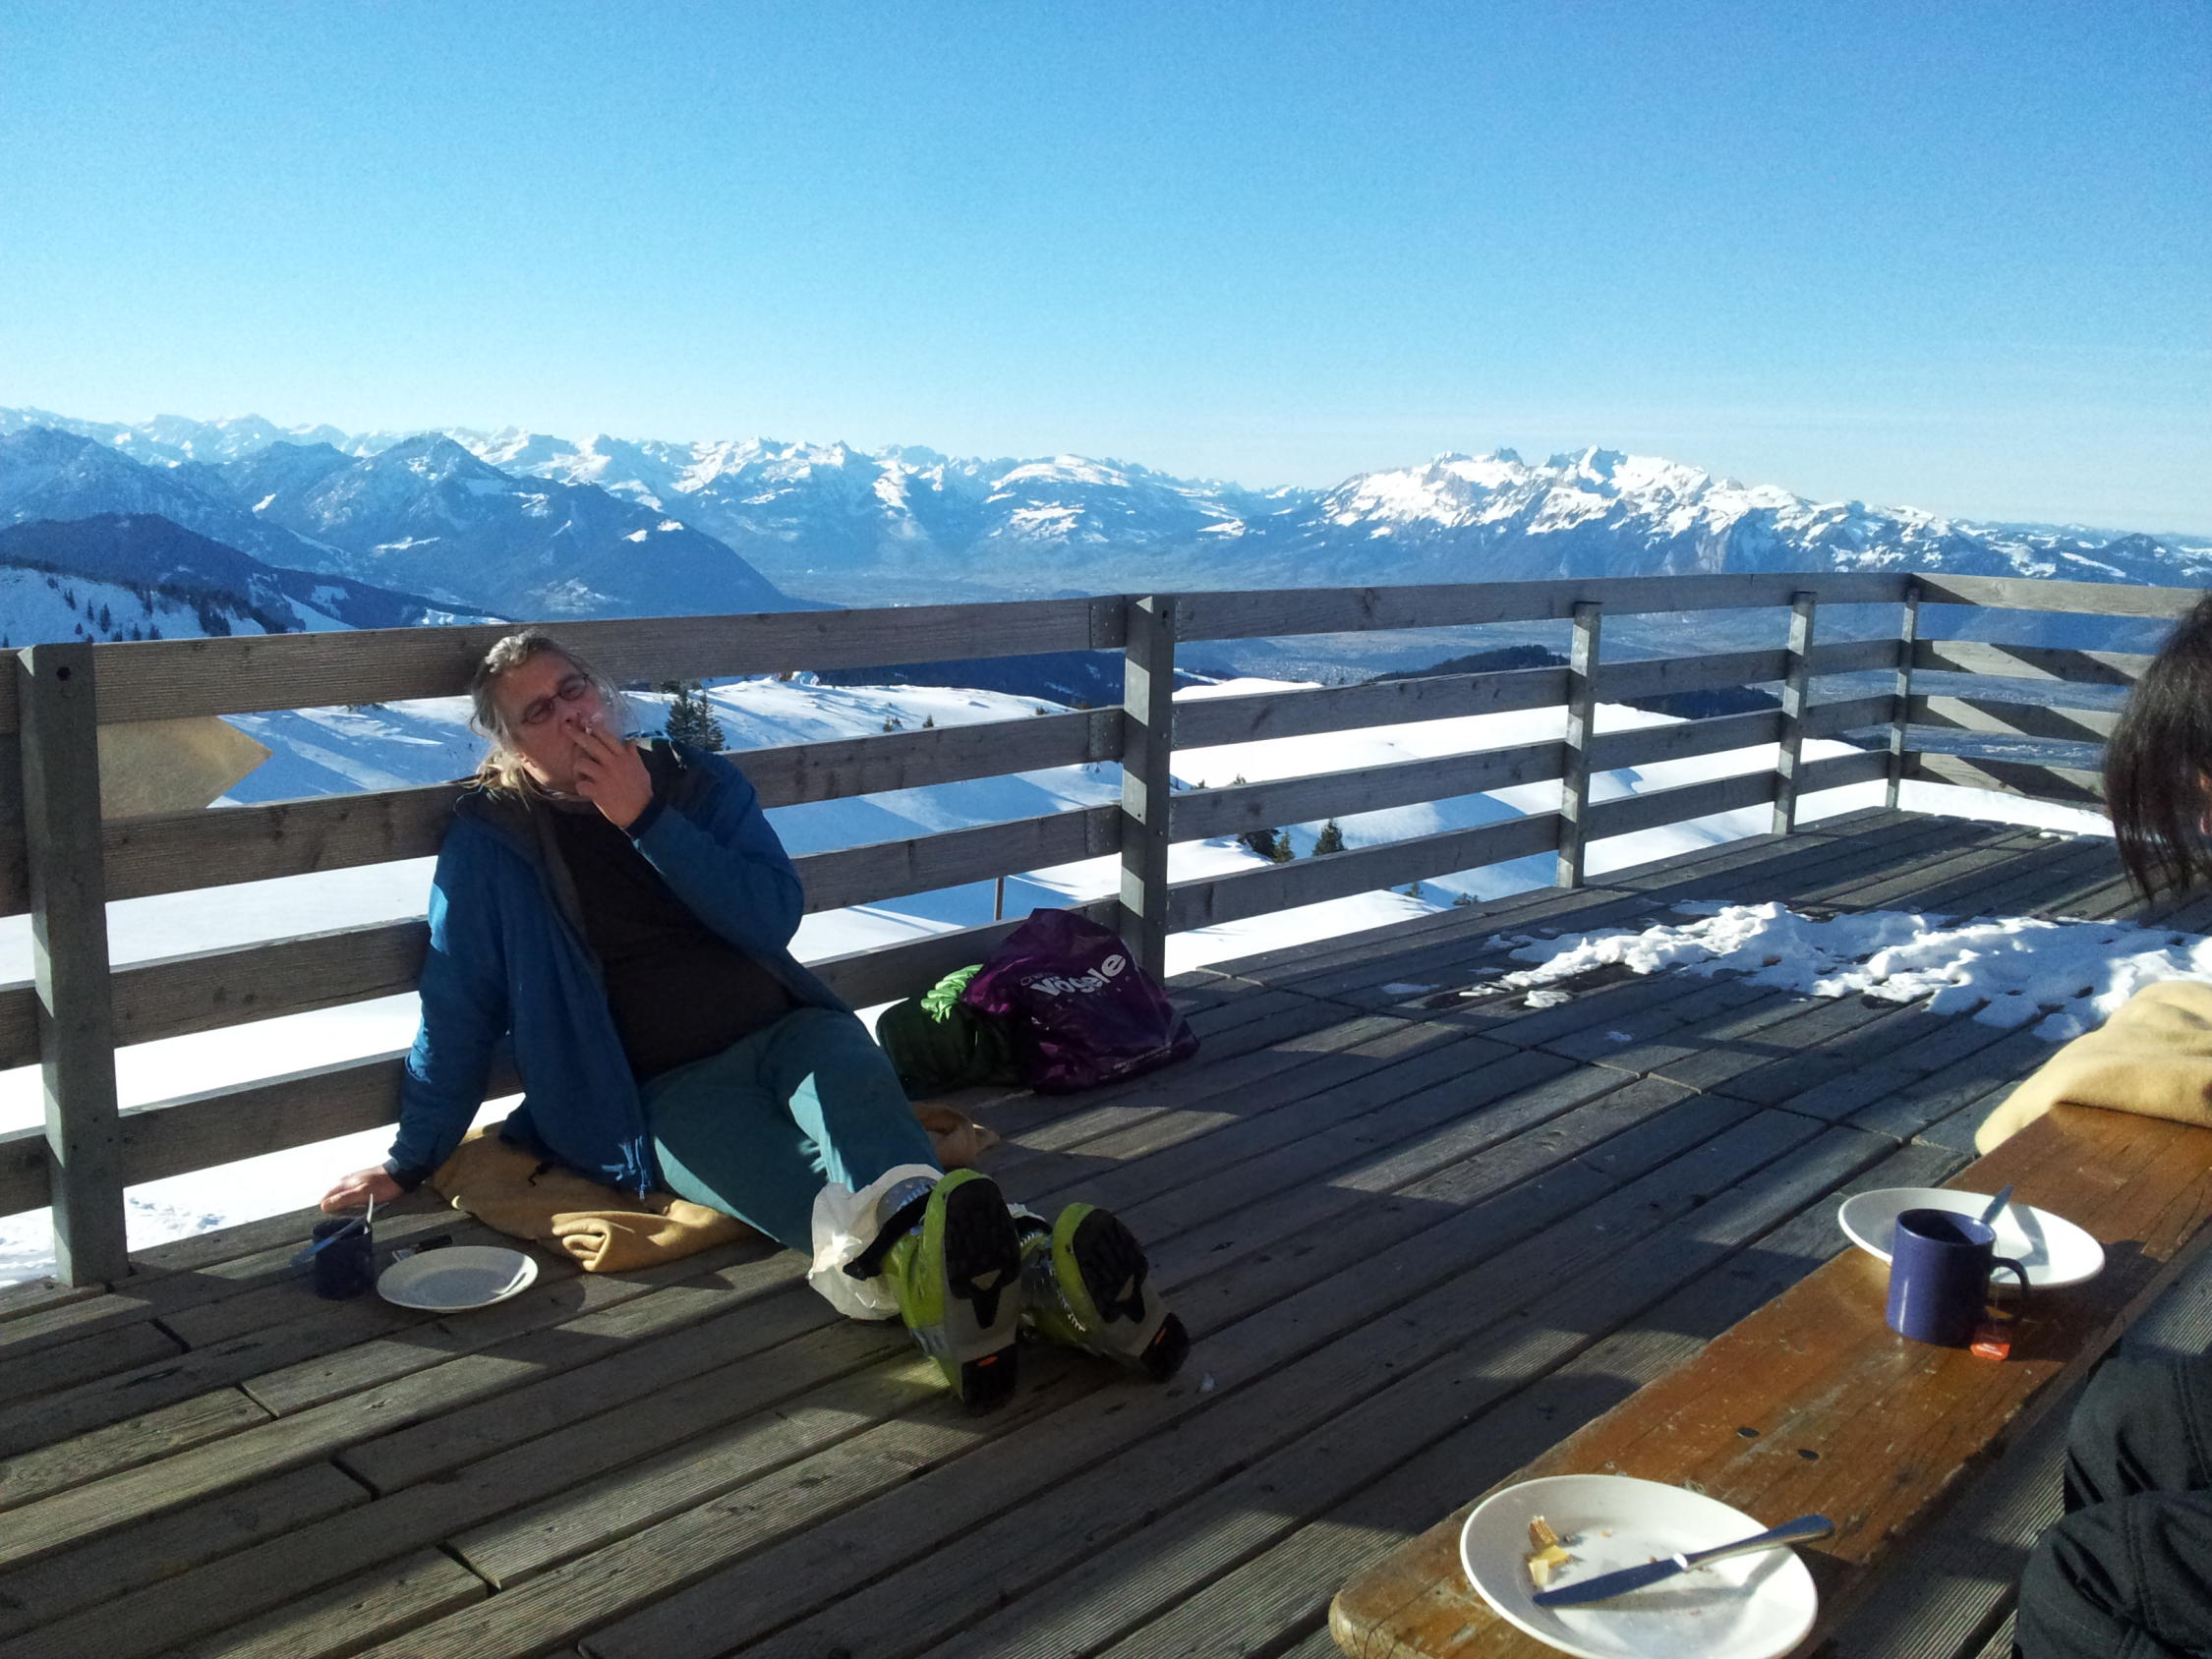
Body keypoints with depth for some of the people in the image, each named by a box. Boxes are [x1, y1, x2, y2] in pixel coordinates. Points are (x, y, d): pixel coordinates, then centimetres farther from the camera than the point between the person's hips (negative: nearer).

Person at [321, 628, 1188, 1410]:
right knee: (813, 1187, -34)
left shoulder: (696, 779, 8)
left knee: (847, 1075, -36)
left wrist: (649, 819, -12)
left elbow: (774, 918, -5)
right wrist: (412, 1160, 11)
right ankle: (1033, 1268, -64)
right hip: (667, 1095, -3)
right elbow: (458, 1010, 8)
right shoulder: (491, 843, 2)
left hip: (787, 1031, 3)